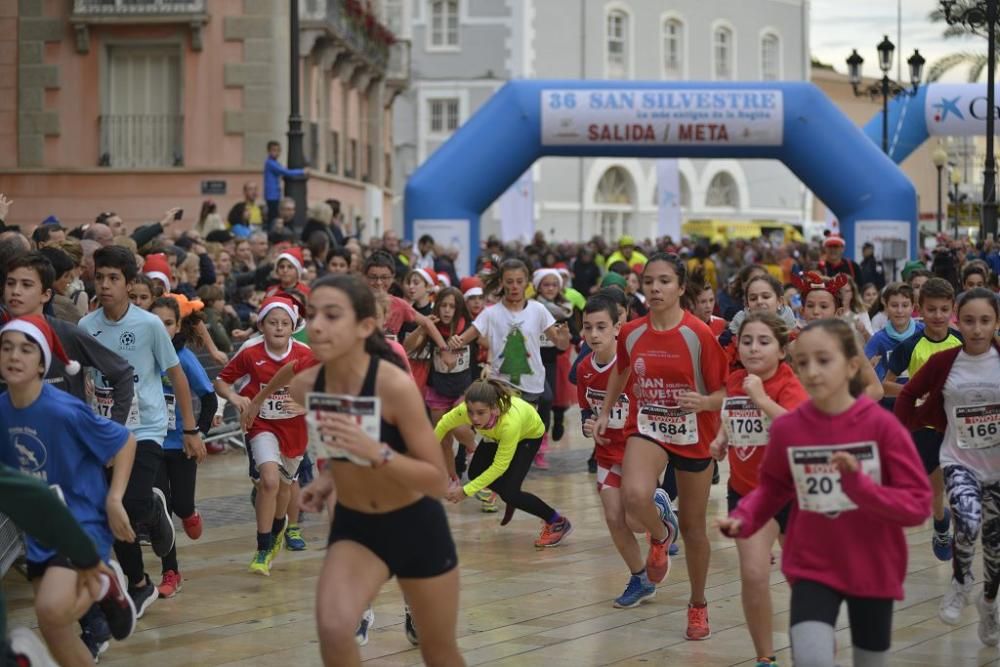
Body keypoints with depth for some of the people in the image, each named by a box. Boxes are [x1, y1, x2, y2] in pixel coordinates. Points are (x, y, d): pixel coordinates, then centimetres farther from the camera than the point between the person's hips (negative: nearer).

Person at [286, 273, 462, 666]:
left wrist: (376, 453, -37)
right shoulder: (304, 387, -12)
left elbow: (438, 481, -26)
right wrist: (328, 478, -2)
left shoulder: (395, 385, -27)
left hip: (416, 527, -3)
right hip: (354, 526, 3)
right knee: (332, 628, -25)